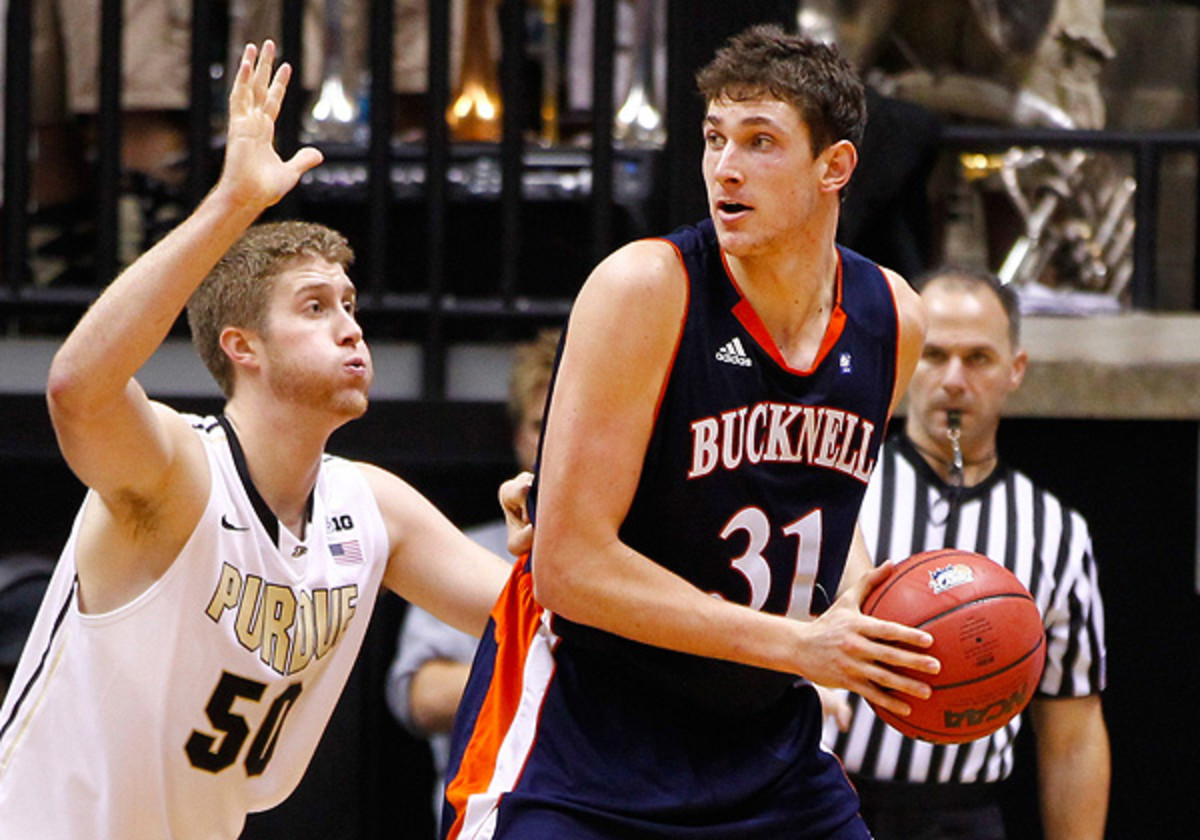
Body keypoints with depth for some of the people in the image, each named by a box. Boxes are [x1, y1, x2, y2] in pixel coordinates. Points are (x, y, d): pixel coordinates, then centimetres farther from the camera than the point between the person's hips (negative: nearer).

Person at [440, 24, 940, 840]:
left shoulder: (892, 320, 1)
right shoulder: (646, 289, -18)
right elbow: (569, 565, -21)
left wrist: (863, 595, -1)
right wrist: (800, 645, -22)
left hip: (761, 741, 6)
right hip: (578, 736, -6)